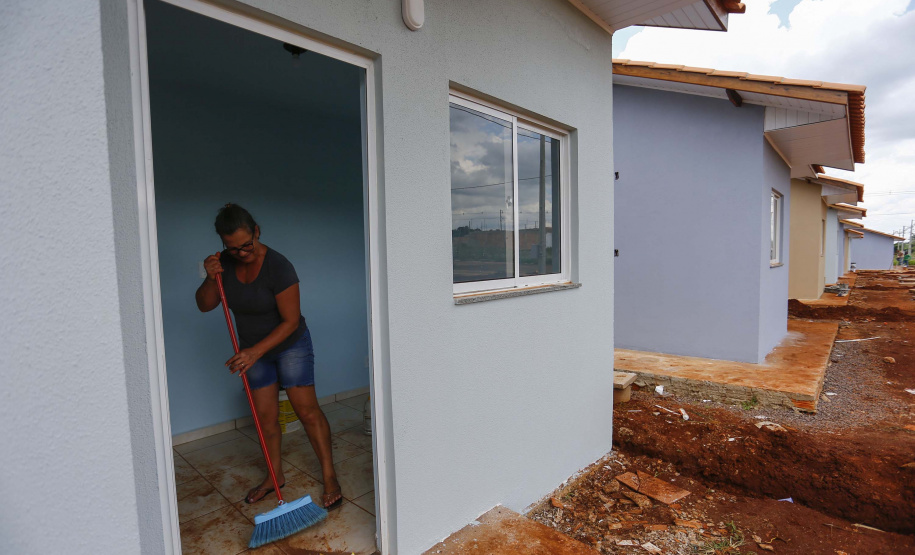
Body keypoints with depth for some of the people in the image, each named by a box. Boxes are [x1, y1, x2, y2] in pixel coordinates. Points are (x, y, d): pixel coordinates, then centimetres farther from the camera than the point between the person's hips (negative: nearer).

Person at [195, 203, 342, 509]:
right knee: (265, 416, 10)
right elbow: (204, 305, -3)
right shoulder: (225, 263, -9)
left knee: (307, 410, -5)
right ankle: (275, 475, 29)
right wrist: (210, 279, -22)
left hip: (291, 345, -5)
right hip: (254, 350, 5)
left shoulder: (278, 267, -27)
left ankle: (329, 476, 8)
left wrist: (256, 351, -30)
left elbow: (290, 321, -25)